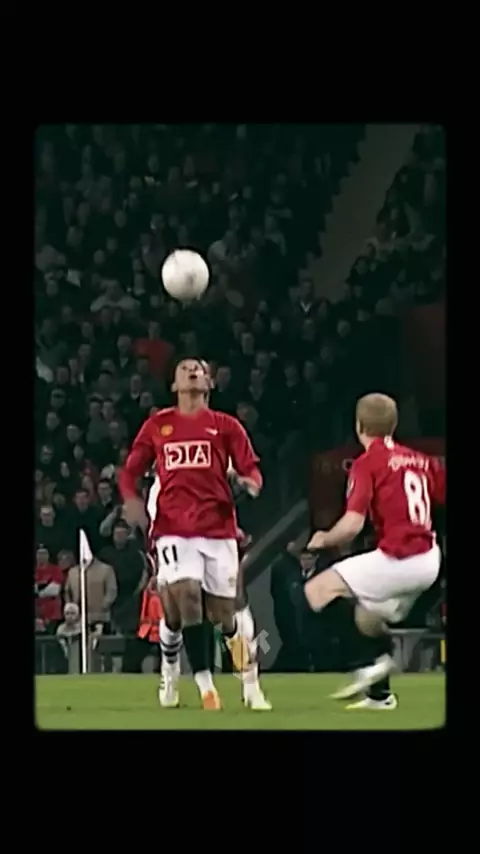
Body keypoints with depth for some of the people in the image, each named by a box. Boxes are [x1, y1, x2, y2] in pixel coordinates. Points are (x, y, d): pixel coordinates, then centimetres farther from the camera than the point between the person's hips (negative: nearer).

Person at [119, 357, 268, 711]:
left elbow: (250, 469, 5)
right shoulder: (157, 425, 11)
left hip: (218, 527, 0)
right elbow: (131, 471, 14)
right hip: (174, 528, 0)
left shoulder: (226, 426, 8)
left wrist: (251, 482, -19)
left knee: (223, 609, 2)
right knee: (185, 595, -20)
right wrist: (131, 498, -7)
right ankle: (205, 684, -15)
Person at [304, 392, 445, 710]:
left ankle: (373, 660, -11)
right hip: (429, 560, 8)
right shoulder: (420, 460, 13)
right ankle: (380, 693, 28)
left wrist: (323, 540, 3)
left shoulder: (367, 463, -7)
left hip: (398, 558, -8)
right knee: (367, 618, 25)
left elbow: (352, 525, -16)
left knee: (318, 590, -2)